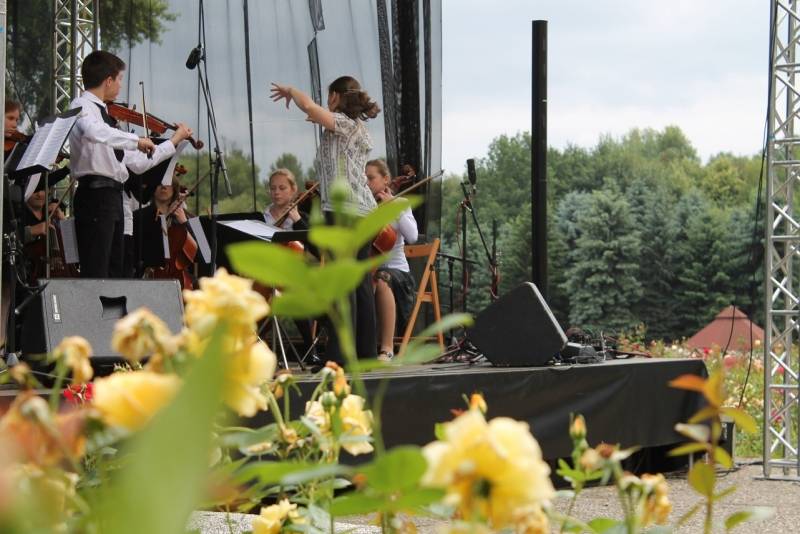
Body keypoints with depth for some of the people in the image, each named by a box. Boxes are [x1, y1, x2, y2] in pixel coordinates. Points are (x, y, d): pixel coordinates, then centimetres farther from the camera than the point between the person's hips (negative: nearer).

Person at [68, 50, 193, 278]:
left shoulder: (104, 113, 19)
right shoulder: (82, 106, -6)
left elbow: (138, 163, 21)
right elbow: (94, 132, -33)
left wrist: (174, 141, 26)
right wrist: (136, 140, -26)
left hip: (113, 197, 10)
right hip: (95, 196, -10)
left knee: (114, 272, 10)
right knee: (95, 275, -13)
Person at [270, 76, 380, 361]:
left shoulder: (343, 122, -6)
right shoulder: (359, 128, 22)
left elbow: (309, 106, -19)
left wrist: (290, 90, -4)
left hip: (344, 210, -10)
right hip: (363, 211, 10)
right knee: (361, 283, 10)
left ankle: (340, 354, -16)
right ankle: (366, 351, 11)